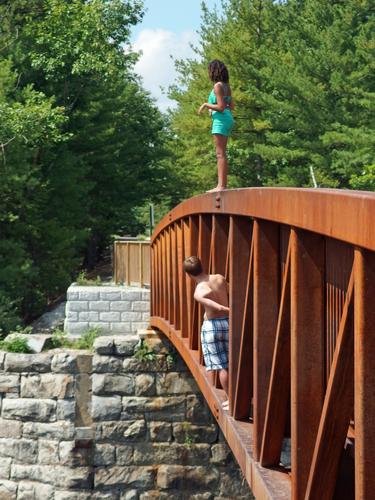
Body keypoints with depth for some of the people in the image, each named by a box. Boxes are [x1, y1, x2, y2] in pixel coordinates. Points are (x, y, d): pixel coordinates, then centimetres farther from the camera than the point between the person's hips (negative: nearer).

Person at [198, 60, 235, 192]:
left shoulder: (218, 86, -12)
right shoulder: (227, 86, 14)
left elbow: (221, 107, -18)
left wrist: (206, 105, -7)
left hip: (221, 120, -9)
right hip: (227, 119, 9)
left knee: (220, 154, -11)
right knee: (221, 154, 12)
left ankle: (221, 185, -14)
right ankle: (222, 185, 12)